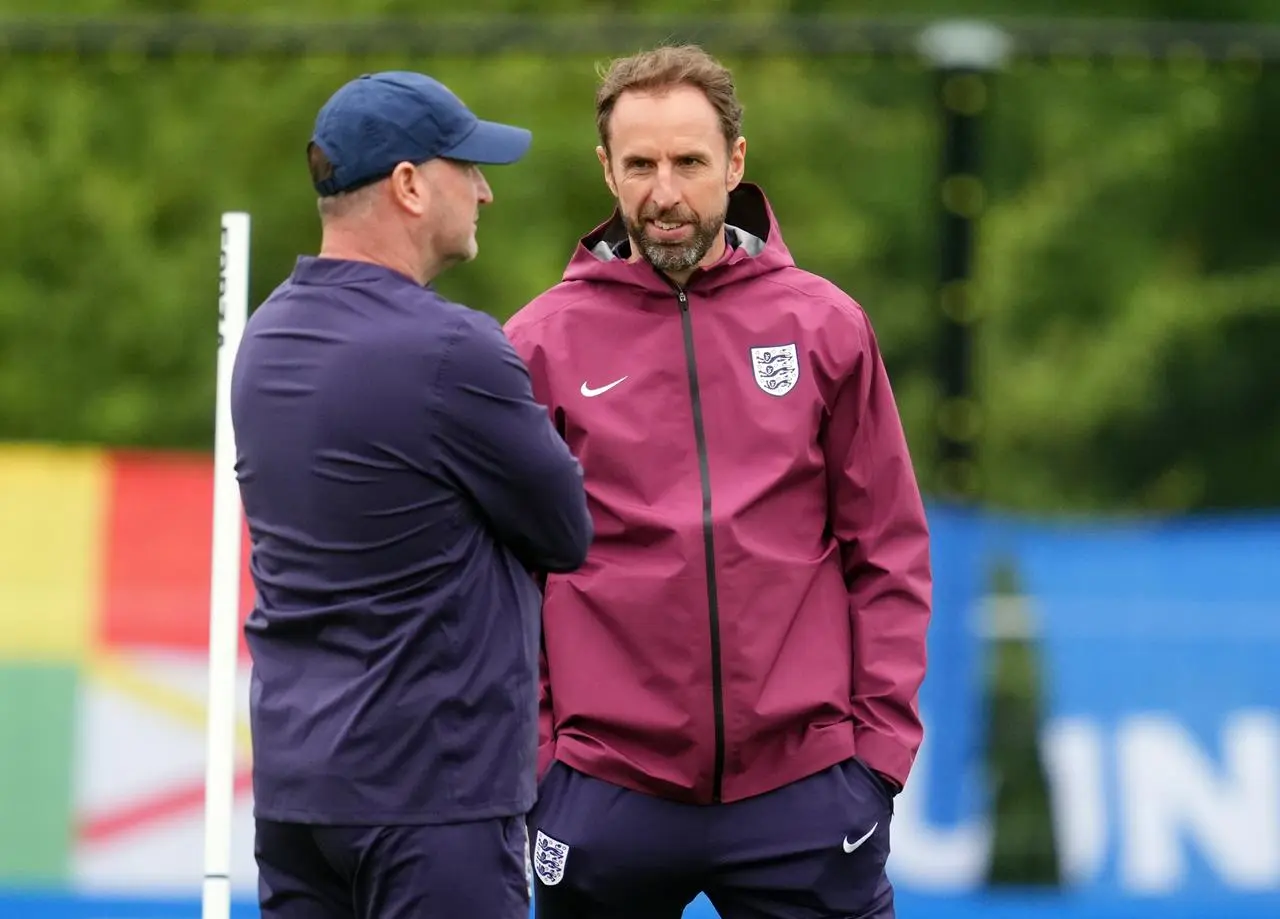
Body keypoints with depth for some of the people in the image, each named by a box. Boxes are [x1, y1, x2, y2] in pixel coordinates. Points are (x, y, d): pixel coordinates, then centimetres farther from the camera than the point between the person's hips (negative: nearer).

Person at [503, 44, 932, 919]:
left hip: (804, 789, 0)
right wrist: (526, 751, -1)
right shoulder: (541, 345, 2)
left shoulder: (826, 326, 5)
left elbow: (888, 551, 7)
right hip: (604, 797, 0)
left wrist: (883, 738, 1)